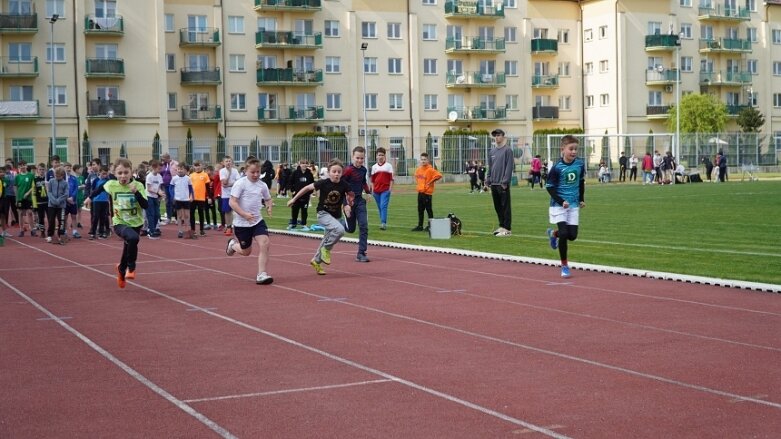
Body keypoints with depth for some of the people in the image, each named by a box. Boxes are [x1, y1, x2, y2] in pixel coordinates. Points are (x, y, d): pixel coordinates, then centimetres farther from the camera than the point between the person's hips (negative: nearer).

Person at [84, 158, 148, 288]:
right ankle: (131, 267, -13)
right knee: (133, 238, -33)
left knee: (129, 248, 19)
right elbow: (101, 187, 14)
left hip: (135, 223, 2)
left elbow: (145, 205, -22)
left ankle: (122, 269, 51)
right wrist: (90, 197, 21)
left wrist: (136, 192, -32)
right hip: (120, 223, -2)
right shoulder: (111, 184, -10)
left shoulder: (138, 185, -15)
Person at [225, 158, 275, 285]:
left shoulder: (262, 185, 2)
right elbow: (232, 202, -18)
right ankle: (233, 244, 44)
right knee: (246, 251, 9)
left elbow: (268, 199, 20)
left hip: (258, 221, 4)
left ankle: (261, 275, -11)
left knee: (265, 243, -17)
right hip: (241, 223, -4)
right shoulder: (240, 183, -13)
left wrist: (269, 206, -3)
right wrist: (245, 214, -27)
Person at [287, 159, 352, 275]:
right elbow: (308, 188, -6)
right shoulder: (323, 183, -18)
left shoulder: (344, 185, -12)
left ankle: (316, 261, 36)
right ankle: (326, 248, -8)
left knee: (327, 240, 15)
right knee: (339, 230, -29)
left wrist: (348, 205, -12)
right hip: (323, 214, -4)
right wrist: (294, 199, 0)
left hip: (336, 216, 4)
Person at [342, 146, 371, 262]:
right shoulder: (349, 170, -17)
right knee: (350, 229, 6)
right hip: (349, 200, -5)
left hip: (360, 200, 5)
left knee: (364, 226, -8)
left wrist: (368, 192, 11)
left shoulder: (364, 170, 5)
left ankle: (361, 254, -6)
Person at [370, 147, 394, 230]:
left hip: (385, 190, -4)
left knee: (383, 206, -14)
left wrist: (390, 188, -5)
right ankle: (383, 223, 17)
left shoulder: (389, 166, 2)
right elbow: (372, 180, 14)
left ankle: (383, 223, -19)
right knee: (380, 207, 9)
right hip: (376, 190, 4)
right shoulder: (374, 167, 10)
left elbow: (391, 178, 1)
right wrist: (372, 190, 9)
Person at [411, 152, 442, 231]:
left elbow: (438, 175, -24)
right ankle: (420, 226, 16)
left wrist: (431, 182, -15)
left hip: (427, 193, -7)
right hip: (420, 192, 7)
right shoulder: (418, 169, 10)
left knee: (429, 210, 0)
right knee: (420, 210, 10)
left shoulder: (430, 170, -14)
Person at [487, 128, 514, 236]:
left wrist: (505, 181, -16)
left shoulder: (508, 150, -6)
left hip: (503, 184, -7)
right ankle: (502, 226, 21)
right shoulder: (492, 151, 15)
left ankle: (507, 228, -2)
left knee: (505, 206, -5)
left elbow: (509, 166, -12)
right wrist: (488, 181, 11)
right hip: (494, 183, 7)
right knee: (497, 206, 12)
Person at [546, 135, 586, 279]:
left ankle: (554, 233, 34)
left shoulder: (580, 164, -2)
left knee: (572, 235, 0)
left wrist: (582, 199, 14)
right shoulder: (557, 167, -15)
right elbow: (550, 187, -10)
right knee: (564, 233, -12)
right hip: (559, 205, -4)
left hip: (574, 205, 4)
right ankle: (564, 265, 4)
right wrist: (561, 201, -20)